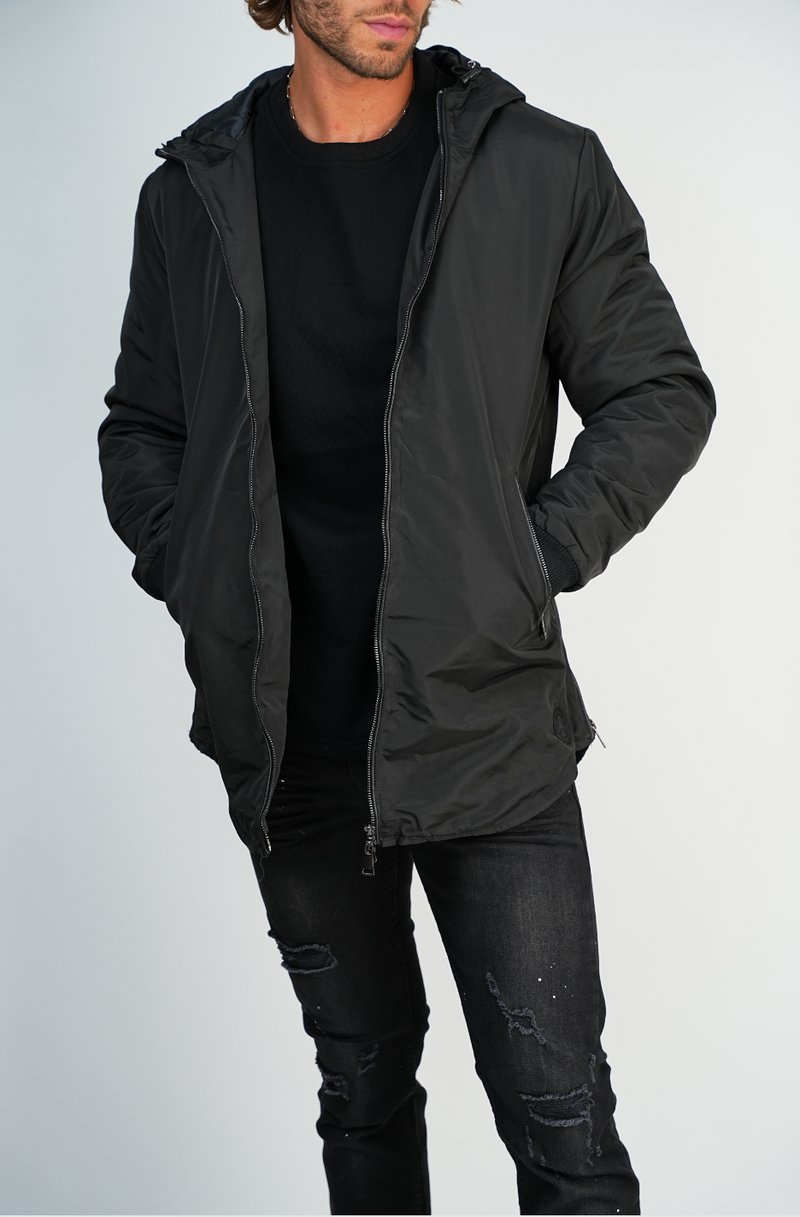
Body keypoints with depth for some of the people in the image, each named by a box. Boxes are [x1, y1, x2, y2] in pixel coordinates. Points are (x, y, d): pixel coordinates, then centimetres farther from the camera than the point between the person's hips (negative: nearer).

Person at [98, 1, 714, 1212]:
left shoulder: (545, 171, -2)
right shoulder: (191, 195, 4)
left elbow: (662, 391, 4)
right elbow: (141, 428, 15)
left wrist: (534, 560, -7)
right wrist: (195, 580, 0)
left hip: (486, 718, -2)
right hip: (291, 736, 2)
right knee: (364, 1084, 18)